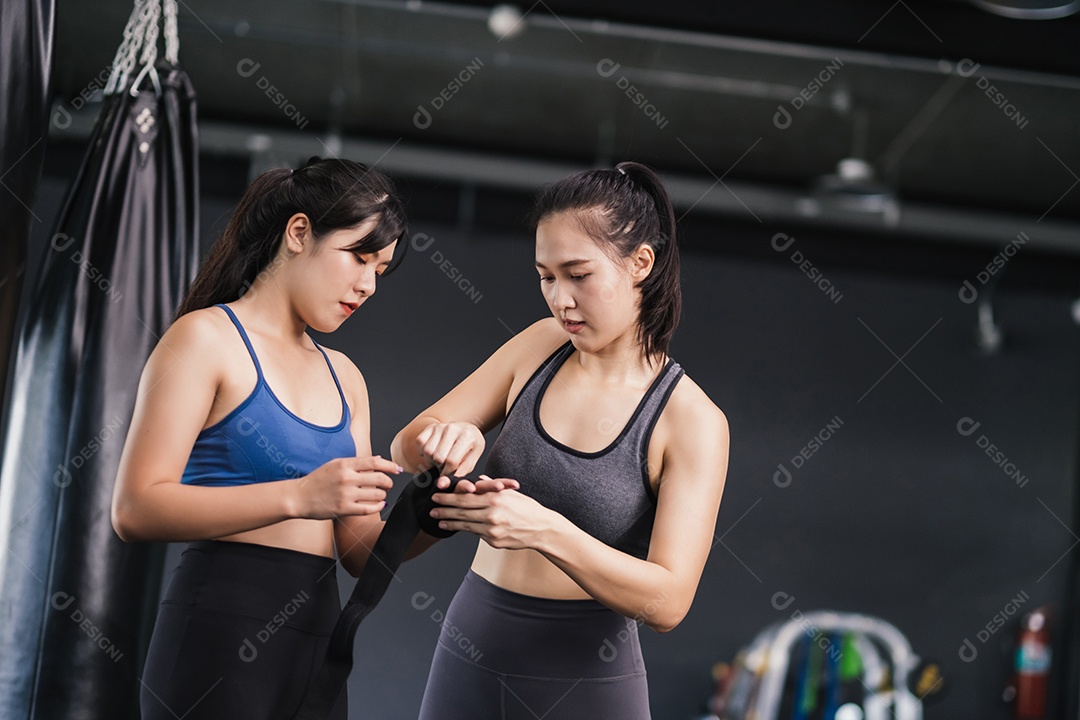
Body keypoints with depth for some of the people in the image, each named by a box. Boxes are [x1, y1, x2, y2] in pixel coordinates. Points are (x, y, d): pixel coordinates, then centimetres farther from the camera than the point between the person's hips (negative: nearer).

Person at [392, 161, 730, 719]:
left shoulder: (692, 421, -12)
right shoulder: (539, 348, 2)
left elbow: (668, 601, -18)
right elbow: (406, 447, 5)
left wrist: (546, 532, -31)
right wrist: (446, 439, -18)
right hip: (470, 657, 4)